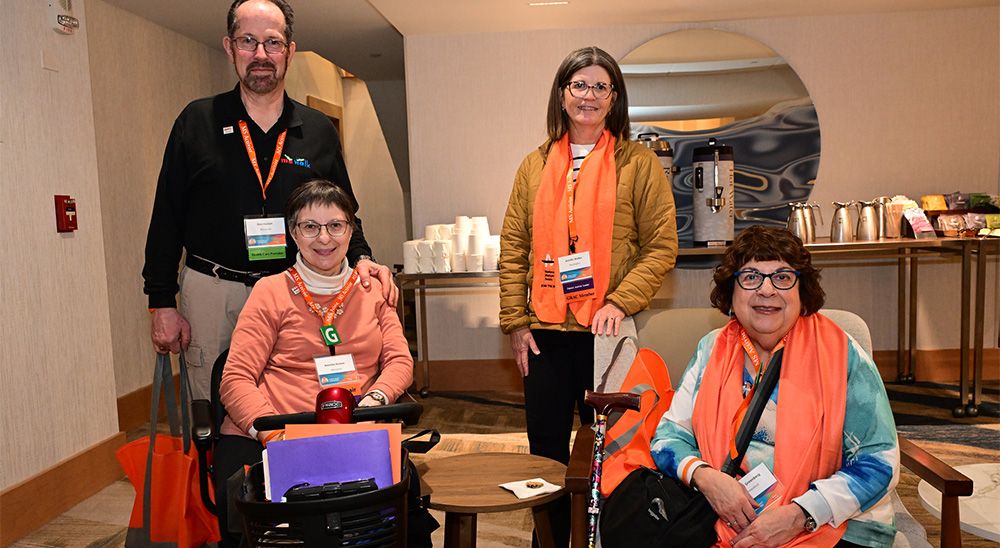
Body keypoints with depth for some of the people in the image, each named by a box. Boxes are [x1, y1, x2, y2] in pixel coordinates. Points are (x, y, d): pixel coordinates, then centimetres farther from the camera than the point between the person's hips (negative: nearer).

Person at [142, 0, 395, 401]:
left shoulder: (319, 131, 7)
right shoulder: (196, 122, 3)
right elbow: (166, 220, 3)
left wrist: (361, 259, -7)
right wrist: (162, 303, 0)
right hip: (212, 293, -1)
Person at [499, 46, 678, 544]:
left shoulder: (638, 163, 0)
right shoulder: (535, 165, 9)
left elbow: (662, 246, -4)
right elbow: (513, 247, 7)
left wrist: (620, 301, -17)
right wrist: (516, 322, 1)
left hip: (608, 330, -2)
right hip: (545, 332, 3)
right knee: (547, 451, 14)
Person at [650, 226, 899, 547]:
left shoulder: (843, 355, -1)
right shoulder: (712, 349, 8)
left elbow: (879, 462, -4)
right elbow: (670, 435, 8)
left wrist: (799, 515, -15)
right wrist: (704, 477, -13)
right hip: (728, 521, 3)